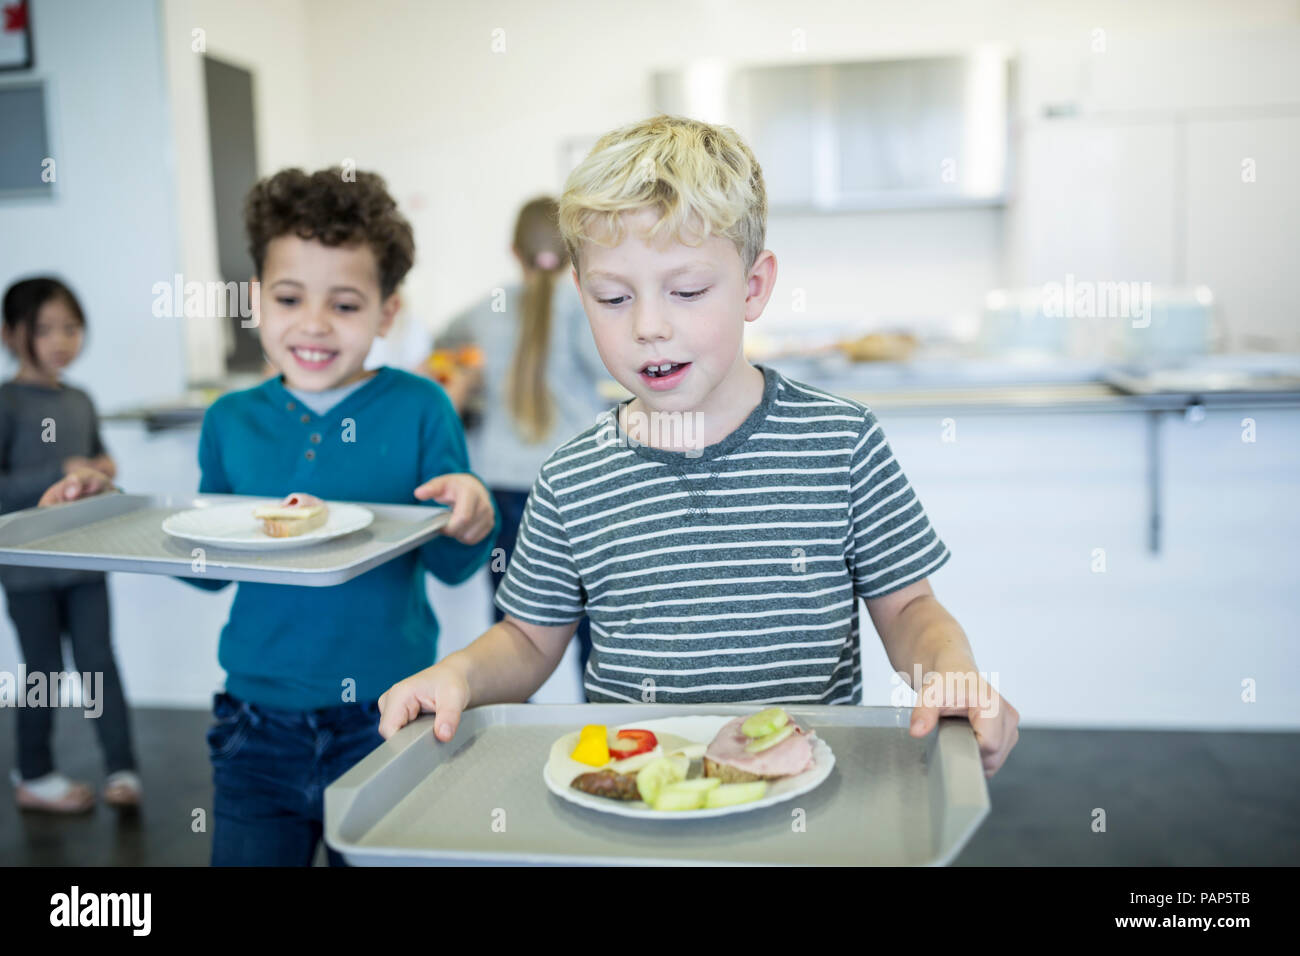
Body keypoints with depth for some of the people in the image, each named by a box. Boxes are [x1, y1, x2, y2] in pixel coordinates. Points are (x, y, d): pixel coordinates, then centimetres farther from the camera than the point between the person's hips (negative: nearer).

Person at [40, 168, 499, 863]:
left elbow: (451, 567, -6)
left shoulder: (417, 408, -7)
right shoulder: (231, 421, 3)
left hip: (382, 723, -2)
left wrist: (469, 517, -27)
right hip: (259, 721, 3)